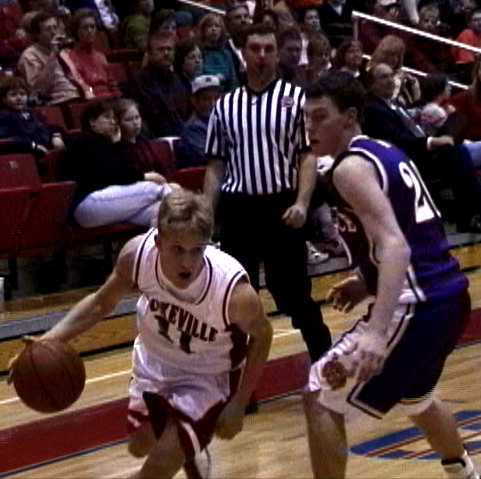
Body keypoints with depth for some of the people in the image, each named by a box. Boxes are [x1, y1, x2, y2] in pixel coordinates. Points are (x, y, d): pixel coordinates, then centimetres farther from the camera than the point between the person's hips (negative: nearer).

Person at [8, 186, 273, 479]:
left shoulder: (234, 292, -39)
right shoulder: (138, 254, -31)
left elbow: (262, 336, -16)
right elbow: (102, 303, -10)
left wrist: (238, 405, -15)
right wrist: (50, 339, -22)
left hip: (208, 377, -4)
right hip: (156, 361, 4)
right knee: (141, 447, 25)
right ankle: (188, 453, 59)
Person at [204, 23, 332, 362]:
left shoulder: (295, 98, 0)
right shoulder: (225, 105, 9)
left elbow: (309, 156, -4)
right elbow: (216, 166, 13)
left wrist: (301, 202, -17)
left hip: (281, 207, -3)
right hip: (237, 209, 3)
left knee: (295, 293, 2)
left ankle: (325, 360, 15)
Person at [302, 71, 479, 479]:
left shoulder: (351, 167, -13)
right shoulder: (386, 152, 16)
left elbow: (395, 247, -26)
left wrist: (376, 333, -35)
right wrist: (368, 284, 26)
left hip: (417, 306, -10)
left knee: (321, 401, -6)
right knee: (415, 396, 35)